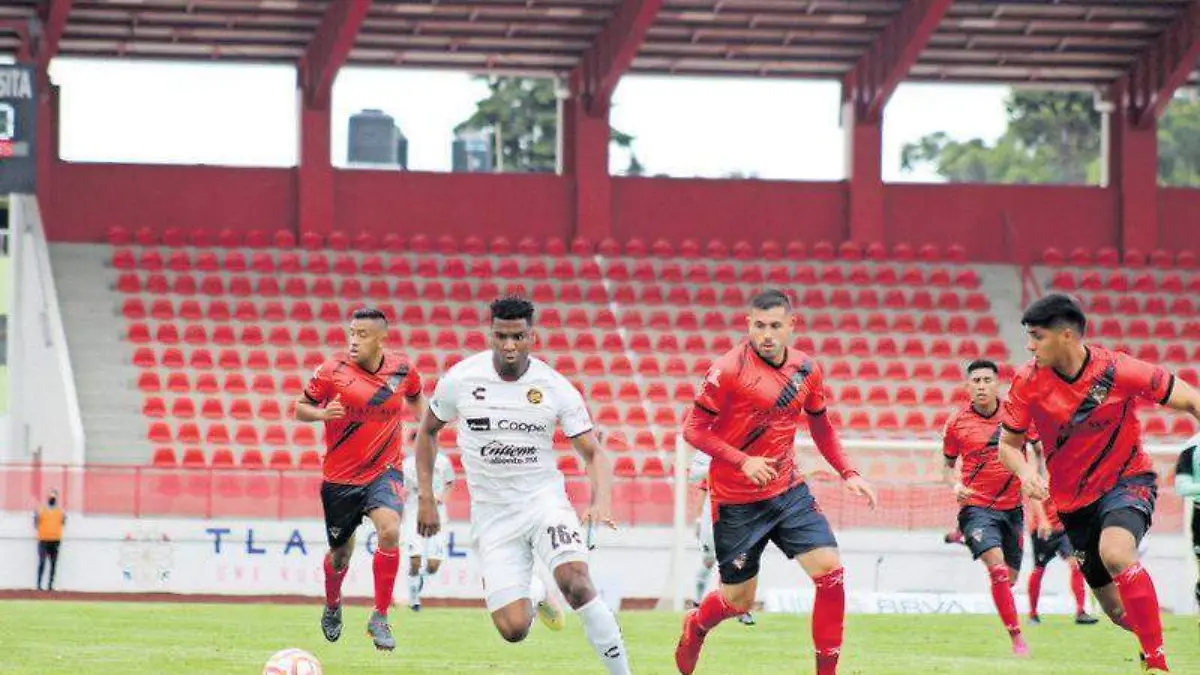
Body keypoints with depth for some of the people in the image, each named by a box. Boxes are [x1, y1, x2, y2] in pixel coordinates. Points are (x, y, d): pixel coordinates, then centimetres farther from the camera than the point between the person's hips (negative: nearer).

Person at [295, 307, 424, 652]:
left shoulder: (403, 369, -5)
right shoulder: (332, 371, -12)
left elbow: (415, 397, 18)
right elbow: (301, 408, -1)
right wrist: (322, 413, -22)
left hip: (383, 471, 0)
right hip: (339, 477, 0)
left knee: (390, 531, -25)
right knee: (341, 553, 11)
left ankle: (380, 617, -12)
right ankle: (332, 606, 46)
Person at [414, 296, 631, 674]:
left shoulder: (556, 388, -8)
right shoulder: (461, 380, -7)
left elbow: (593, 453, -5)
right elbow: (428, 431, 11)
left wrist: (601, 501, -24)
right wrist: (426, 498, 6)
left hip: (544, 500, -1)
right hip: (492, 514, 1)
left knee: (575, 582, -30)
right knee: (514, 630, -8)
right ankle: (535, 595, 30)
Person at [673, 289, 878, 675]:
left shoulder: (806, 369, 1)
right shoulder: (728, 370, -16)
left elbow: (820, 426, 17)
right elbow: (693, 429, -13)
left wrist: (847, 473, 8)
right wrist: (743, 461, -24)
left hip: (788, 491, 4)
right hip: (736, 501, -4)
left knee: (830, 571, -13)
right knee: (738, 600, 6)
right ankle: (695, 626, 41)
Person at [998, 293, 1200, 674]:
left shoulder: (1118, 371, -20)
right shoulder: (1028, 381, -11)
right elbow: (1008, 444, 0)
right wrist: (1025, 471, -22)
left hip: (1127, 481, -4)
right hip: (1073, 500, 4)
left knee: (1115, 554, -35)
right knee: (1118, 610, 5)